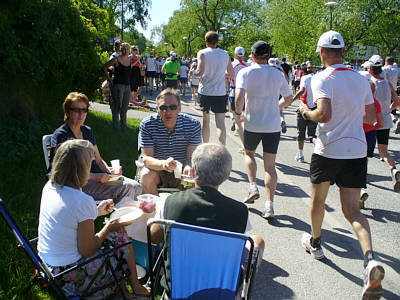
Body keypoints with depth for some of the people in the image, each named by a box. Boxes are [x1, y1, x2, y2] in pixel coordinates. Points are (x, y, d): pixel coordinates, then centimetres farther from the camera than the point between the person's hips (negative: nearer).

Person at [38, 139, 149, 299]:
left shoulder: (49, 186, -4)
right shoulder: (83, 201, -28)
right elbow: (86, 250, -20)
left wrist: (96, 211, 15)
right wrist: (108, 228, -5)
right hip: (70, 276, -8)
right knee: (120, 235, 8)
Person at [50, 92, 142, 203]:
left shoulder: (87, 131, 16)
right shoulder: (60, 135, -6)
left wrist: (110, 170, -2)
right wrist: (95, 177, -25)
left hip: (98, 174, 7)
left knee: (136, 186, -14)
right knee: (126, 188, -25)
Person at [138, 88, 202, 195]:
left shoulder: (193, 124, -12)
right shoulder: (147, 125, -14)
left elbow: (192, 157, -15)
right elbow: (146, 158, -19)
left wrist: (188, 166, -41)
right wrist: (163, 164, -42)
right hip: (157, 170, 0)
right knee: (146, 176, -30)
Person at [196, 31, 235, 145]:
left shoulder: (202, 53, -4)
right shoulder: (225, 54, 6)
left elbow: (200, 72, -19)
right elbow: (232, 75, 8)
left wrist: (195, 72, 3)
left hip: (205, 92, -1)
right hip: (220, 92, 1)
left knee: (205, 121, 15)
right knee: (220, 123, -3)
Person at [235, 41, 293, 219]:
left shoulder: (245, 72, -7)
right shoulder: (278, 74, 5)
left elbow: (239, 97, -22)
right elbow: (288, 99, 14)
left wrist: (238, 111, -3)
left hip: (252, 124, -2)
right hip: (273, 125, 2)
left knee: (249, 154, 26)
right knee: (270, 165, 6)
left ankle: (253, 186, 9)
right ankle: (269, 206, 1)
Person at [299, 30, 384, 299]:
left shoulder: (322, 78, -10)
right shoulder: (361, 79, 9)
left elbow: (324, 115, -24)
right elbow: (371, 117, 14)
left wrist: (307, 112, -4)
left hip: (328, 150, -4)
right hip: (357, 149, 5)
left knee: (318, 200, 19)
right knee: (352, 209, 4)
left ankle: (315, 243, 37)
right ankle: (371, 259, -17)